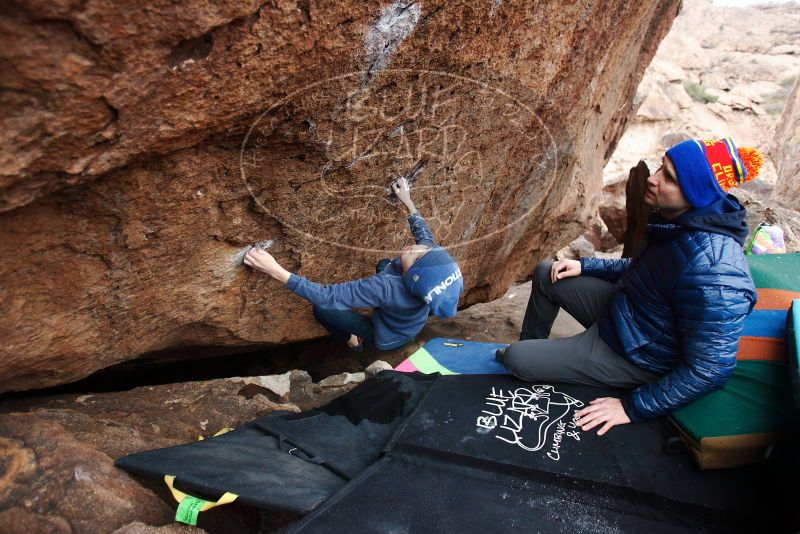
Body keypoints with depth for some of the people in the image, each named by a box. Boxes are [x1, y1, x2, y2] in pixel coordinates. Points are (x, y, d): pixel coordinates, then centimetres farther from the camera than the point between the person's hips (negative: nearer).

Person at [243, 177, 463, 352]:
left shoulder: (386, 286, -49)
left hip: (388, 338, -5)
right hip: (413, 326, 6)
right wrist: (407, 201, 1)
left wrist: (275, 270, -46)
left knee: (321, 309, -1)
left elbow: (326, 296, -45)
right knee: (383, 264, 25)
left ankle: (352, 340, 27)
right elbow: (424, 233, -6)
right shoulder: (431, 252, -33)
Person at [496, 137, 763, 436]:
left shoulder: (712, 271, -36)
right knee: (545, 275, 15)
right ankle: (532, 349, 37)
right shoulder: (678, 220, -8)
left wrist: (633, 407, -23)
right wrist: (585, 266, 7)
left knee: (514, 358, -8)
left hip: (636, 355, -8)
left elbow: (709, 370, -29)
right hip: (621, 306, 8)